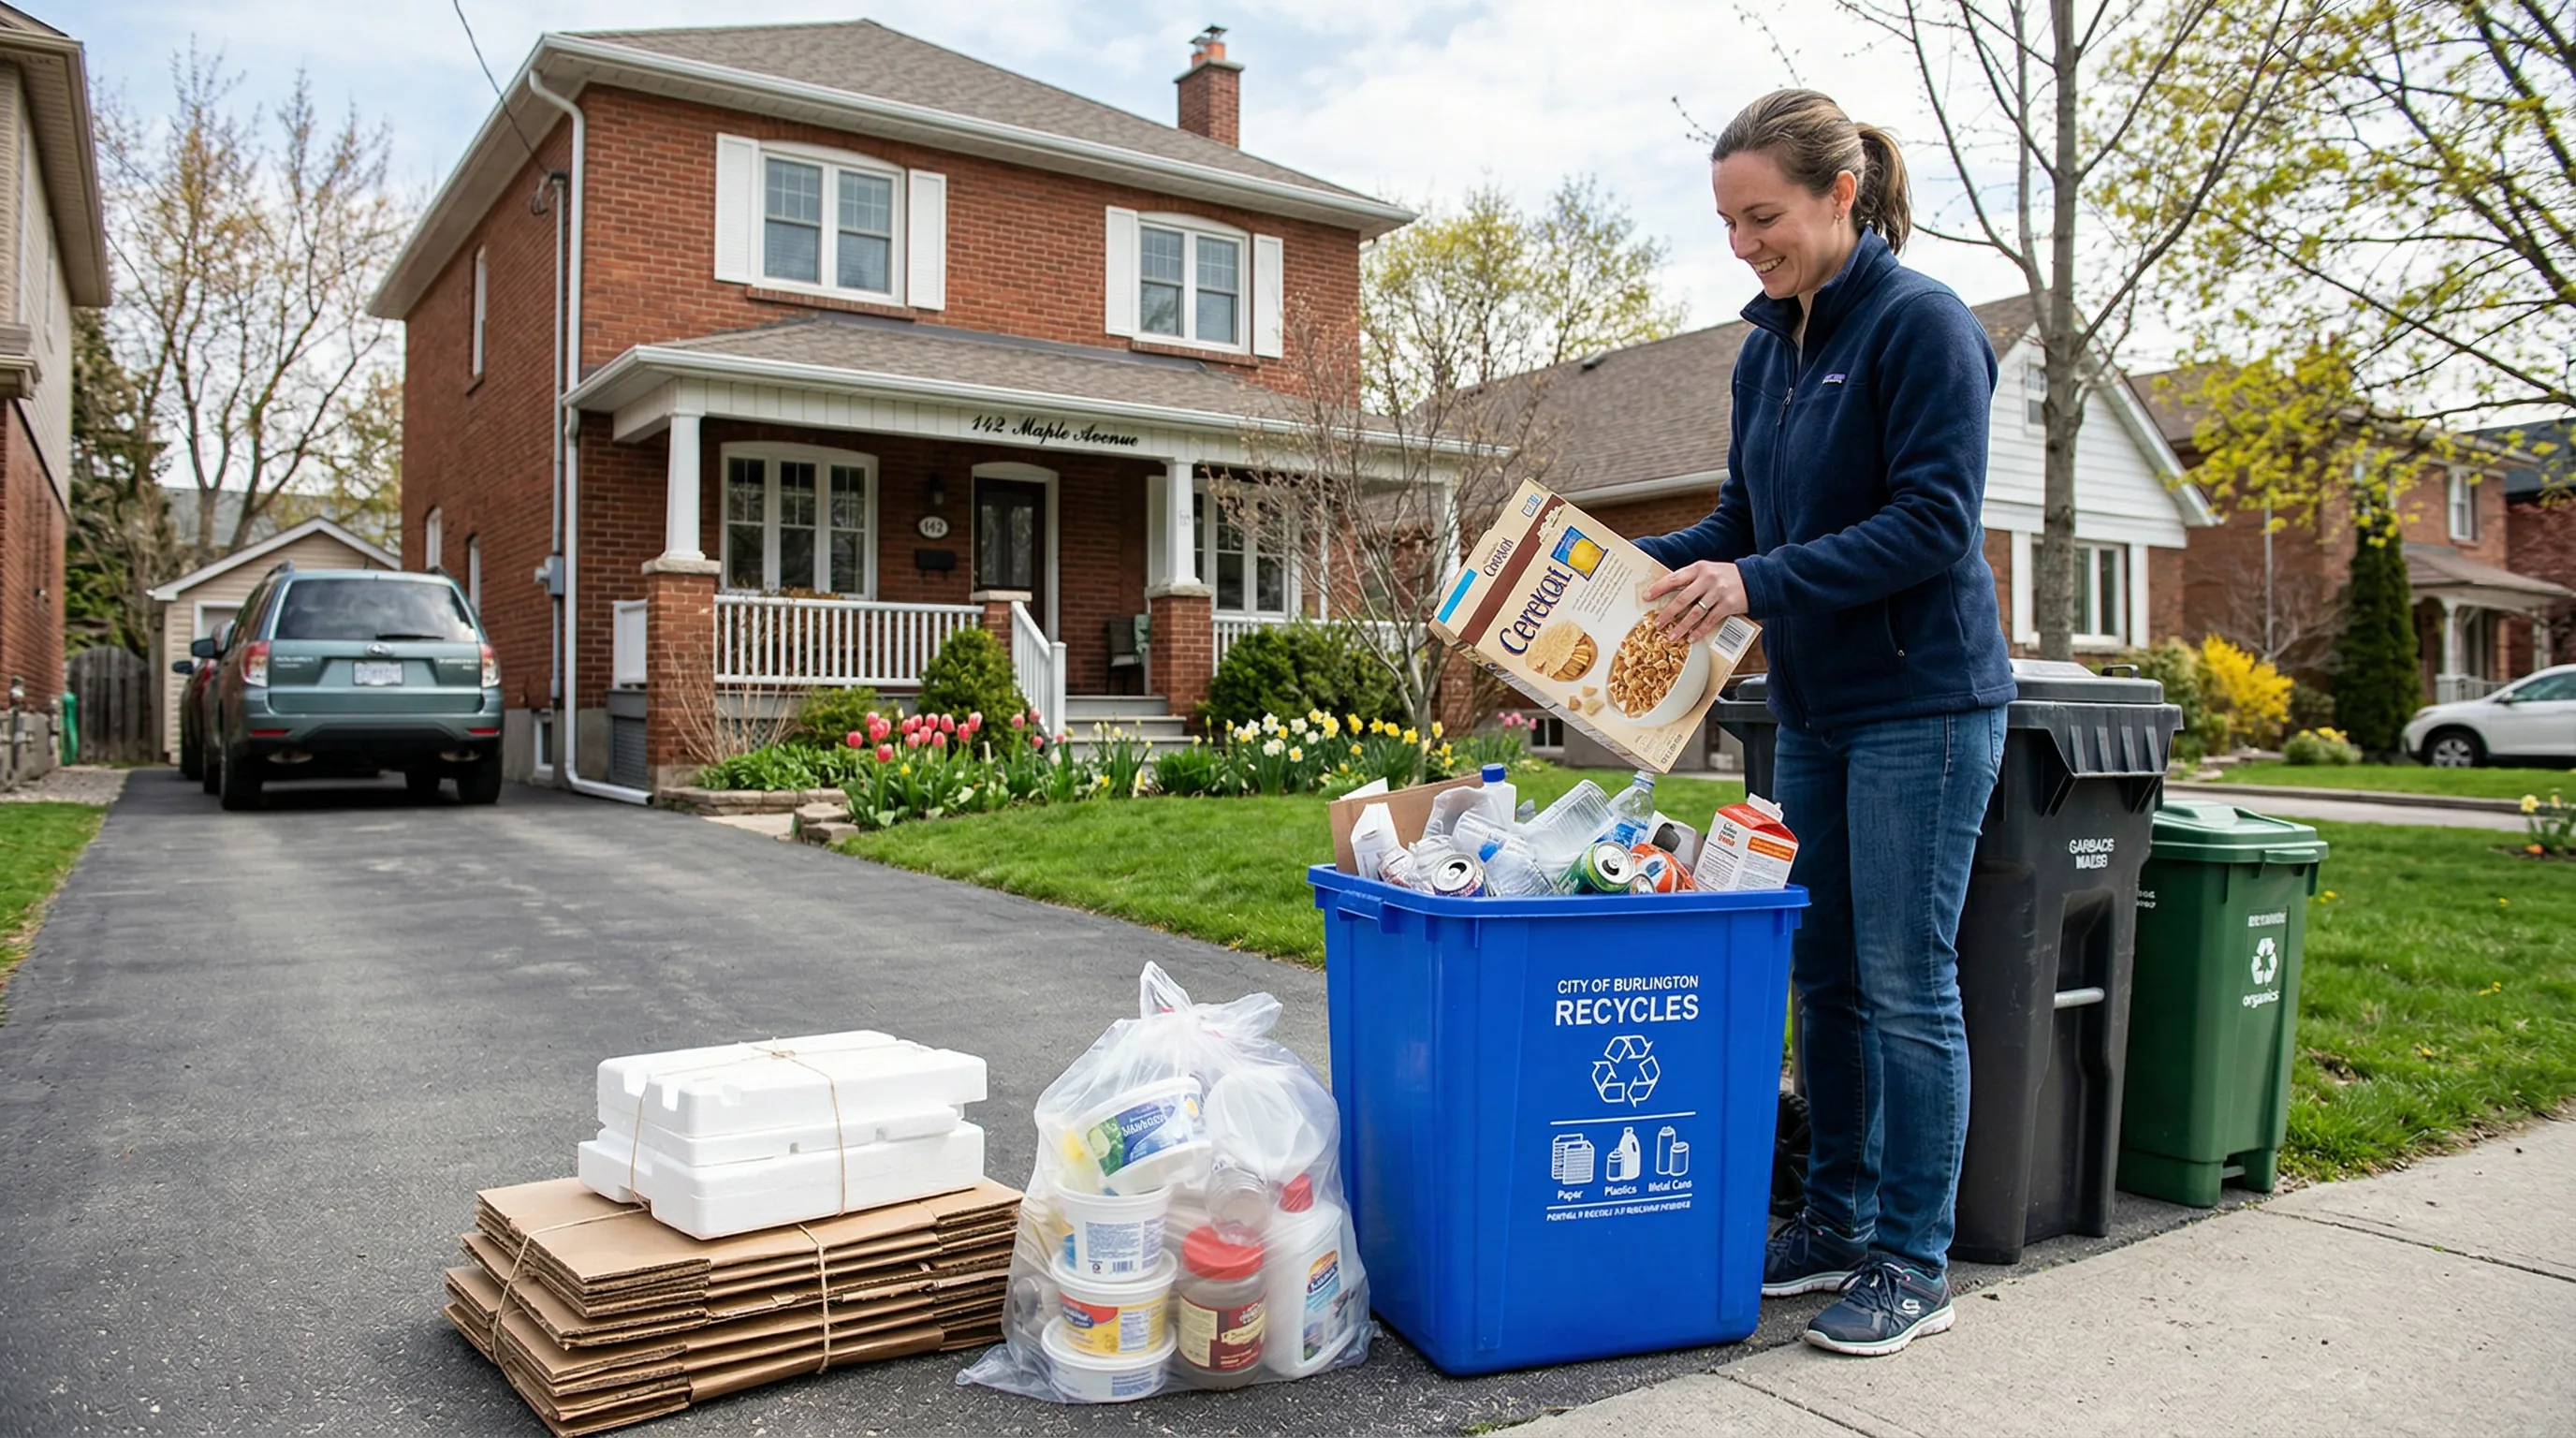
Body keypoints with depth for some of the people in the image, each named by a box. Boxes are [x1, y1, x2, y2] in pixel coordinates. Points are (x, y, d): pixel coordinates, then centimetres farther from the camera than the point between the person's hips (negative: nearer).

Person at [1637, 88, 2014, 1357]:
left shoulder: (1922, 325, -11)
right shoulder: (1767, 350, 12)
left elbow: (1934, 524, -19)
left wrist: (1760, 584, -25)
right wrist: (1628, 563, 0)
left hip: (1923, 704, -8)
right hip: (1813, 710, 8)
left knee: (1905, 984, -1)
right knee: (1823, 976, 13)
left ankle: (1912, 1264, 12)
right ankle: (1837, 1217, 27)